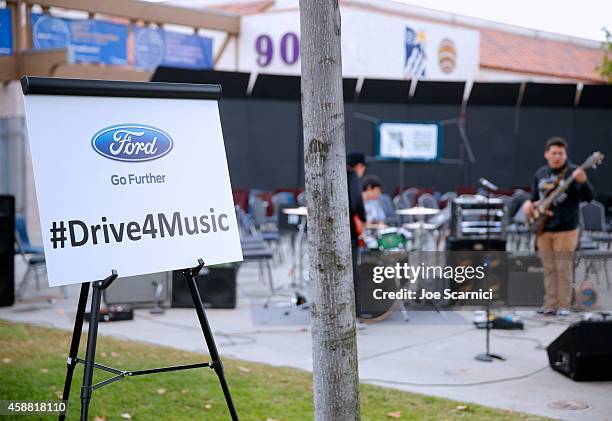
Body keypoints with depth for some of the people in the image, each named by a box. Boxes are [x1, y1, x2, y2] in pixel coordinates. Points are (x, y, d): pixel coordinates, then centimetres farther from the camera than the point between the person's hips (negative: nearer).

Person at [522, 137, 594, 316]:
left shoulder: (573, 172, -7)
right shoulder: (540, 174, 11)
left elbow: (588, 197, -16)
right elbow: (535, 196, 24)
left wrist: (582, 182, -34)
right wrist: (528, 203, 2)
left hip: (565, 229, -5)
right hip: (543, 229, 5)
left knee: (563, 268, -3)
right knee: (549, 269, 10)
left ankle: (563, 306, 5)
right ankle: (550, 305, 16)